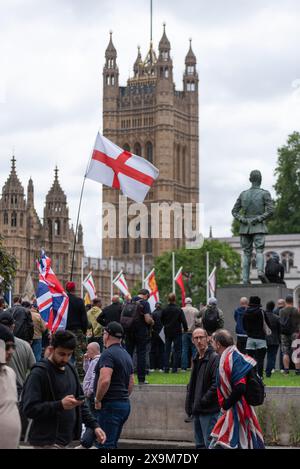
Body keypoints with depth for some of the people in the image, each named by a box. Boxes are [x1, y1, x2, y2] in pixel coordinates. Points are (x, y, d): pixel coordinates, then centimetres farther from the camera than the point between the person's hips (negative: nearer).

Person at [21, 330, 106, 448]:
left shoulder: (71, 370, 11)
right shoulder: (39, 373, -12)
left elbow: (80, 403, 19)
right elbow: (29, 409, -18)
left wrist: (94, 425, 7)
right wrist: (60, 405, -26)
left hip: (64, 439, 7)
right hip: (47, 442, -7)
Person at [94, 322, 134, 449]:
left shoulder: (108, 354, -13)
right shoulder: (126, 355, 17)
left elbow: (104, 380, -26)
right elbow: (131, 383, 22)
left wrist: (98, 400, -14)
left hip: (110, 405, -9)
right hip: (125, 404, 9)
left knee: (105, 444, -10)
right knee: (112, 443, 15)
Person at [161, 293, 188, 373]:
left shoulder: (164, 310, -2)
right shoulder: (179, 310, -12)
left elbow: (162, 321, 10)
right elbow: (183, 321, -10)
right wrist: (185, 329, 3)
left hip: (167, 332, 3)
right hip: (177, 332, -3)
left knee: (167, 350, 9)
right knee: (177, 350, 2)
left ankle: (166, 368, 6)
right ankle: (174, 368, -2)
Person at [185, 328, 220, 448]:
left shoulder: (214, 358, -11)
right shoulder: (197, 359, 17)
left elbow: (217, 384, -19)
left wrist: (203, 400, -16)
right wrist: (190, 404, 13)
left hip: (209, 411, -9)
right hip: (197, 410, 9)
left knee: (209, 443, -9)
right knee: (200, 444, 13)